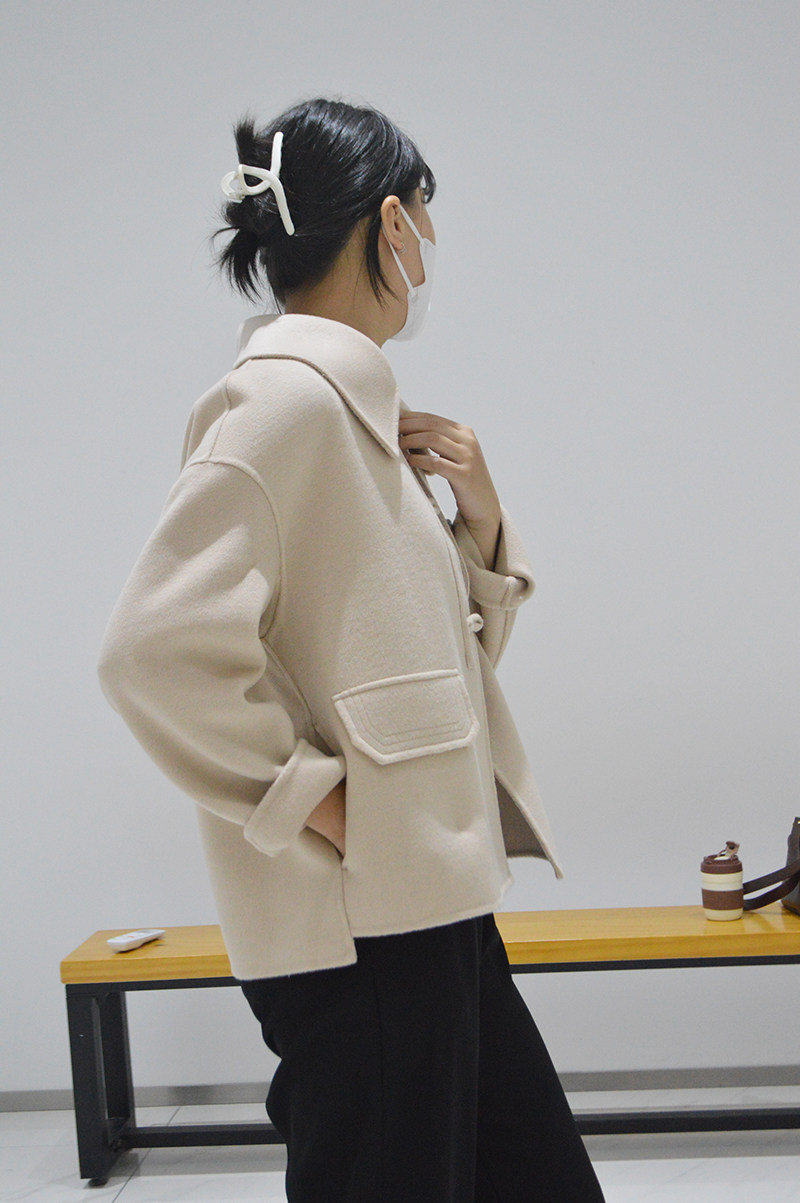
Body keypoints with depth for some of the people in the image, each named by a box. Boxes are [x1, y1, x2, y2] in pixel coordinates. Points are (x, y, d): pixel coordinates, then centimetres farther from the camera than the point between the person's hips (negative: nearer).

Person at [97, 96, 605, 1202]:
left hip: (433, 904, 10)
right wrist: (313, 799, -18)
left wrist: (479, 521, 5)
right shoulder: (284, 400, -15)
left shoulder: (353, 403, 14)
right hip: (356, 924, -10)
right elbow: (157, 647, -26)